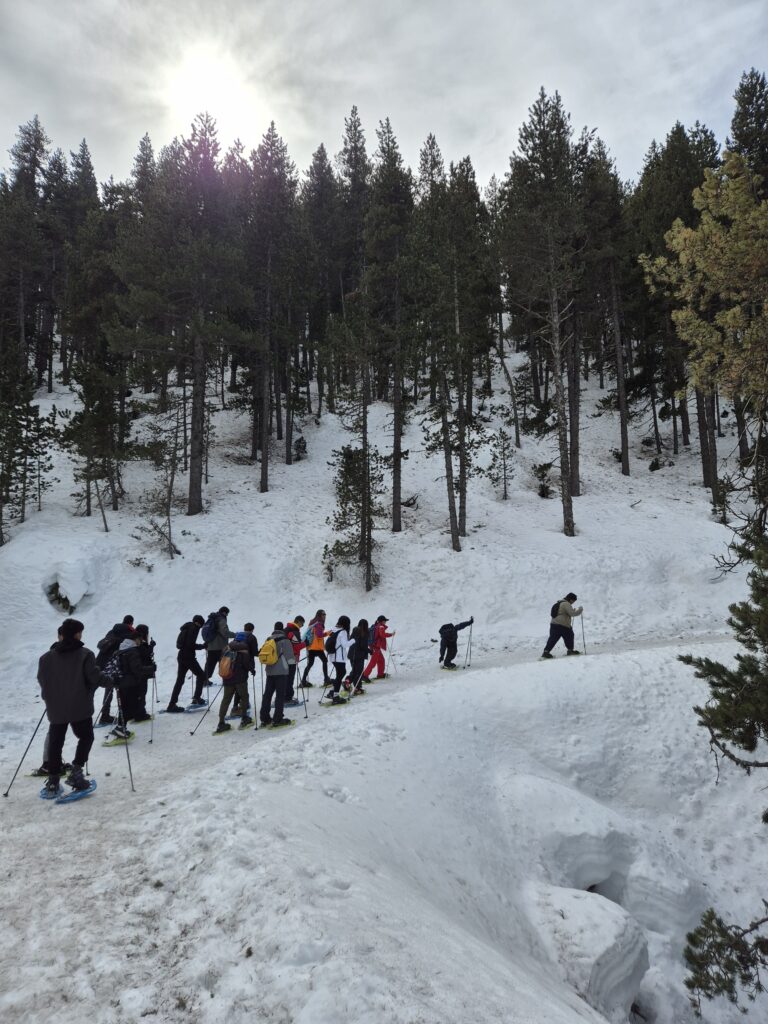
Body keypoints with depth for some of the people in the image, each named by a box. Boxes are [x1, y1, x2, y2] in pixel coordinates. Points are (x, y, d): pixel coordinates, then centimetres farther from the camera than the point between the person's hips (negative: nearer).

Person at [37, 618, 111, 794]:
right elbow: (95, 676, -15)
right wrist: (110, 680, 3)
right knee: (86, 737, 14)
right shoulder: (85, 655, -11)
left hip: (55, 709, 4)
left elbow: (42, 680, 11)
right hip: (80, 707, -3)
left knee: (55, 743, 14)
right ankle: (75, 773, 2)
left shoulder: (47, 657, 2)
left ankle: (53, 781, 16)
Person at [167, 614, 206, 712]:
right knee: (201, 675, 7)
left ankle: (172, 704, 10)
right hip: (188, 657, -9)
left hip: (181, 656, 9)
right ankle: (197, 697, 6)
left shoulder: (187, 627, 16)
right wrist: (202, 646, -10)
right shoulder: (194, 628, -11)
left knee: (180, 680, 11)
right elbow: (191, 644, -20)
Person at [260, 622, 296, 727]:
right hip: (281, 671, -6)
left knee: (267, 694, 11)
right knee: (280, 695, -2)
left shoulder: (268, 640, 9)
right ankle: (277, 719, -3)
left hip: (270, 671, 6)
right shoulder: (285, 640, -9)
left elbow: (263, 654, 13)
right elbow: (289, 656, -10)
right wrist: (294, 660, 9)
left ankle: (264, 718, 13)